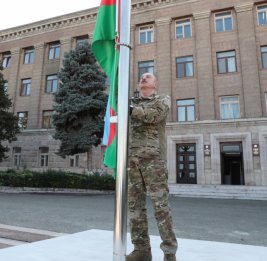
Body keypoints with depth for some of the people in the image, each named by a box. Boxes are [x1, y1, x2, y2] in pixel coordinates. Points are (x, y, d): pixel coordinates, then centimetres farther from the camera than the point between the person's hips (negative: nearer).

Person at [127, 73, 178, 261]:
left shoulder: (163, 99, 13)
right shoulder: (132, 103, 24)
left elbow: (155, 115, -8)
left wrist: (132, 110, -9)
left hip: (153, 157, -4)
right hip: (132, 157, 4)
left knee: (160, 204, -4)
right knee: (135, 204, 5)